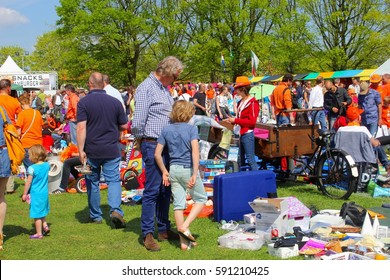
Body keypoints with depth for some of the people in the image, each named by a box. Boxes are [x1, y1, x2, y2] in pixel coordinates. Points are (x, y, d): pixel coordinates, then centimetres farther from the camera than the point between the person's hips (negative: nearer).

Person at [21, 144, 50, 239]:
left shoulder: (32, 168, -18)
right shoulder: (47, 165, 0)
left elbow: (28, 182, -15)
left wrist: (24, 194, -8)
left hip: (35, 194, -7)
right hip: (45, 193, 7)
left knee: (37, 214, 3)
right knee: (42, 211, 26)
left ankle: (39, 233, 10)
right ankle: (45, 226, 17)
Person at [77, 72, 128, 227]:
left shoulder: (83, 102, -7)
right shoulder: (115, 101, 0)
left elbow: (81, 127, -15)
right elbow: (124, 126, 7)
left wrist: (81, 150, -13)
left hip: (92, 150, -1)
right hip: (112, 150, 1)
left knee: (92, 182, 13)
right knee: (114, 180, 5)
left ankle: (95, 216, 22)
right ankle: (116, 209, -16)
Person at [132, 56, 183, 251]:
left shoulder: (165, 90, 17)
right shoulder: (146, 88, -12)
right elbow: (138, 121, -14)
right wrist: (140, 141, -1)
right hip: (153, 145, -9)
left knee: (166, 191, 13)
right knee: (152, 190, -4)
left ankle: (163, 229, 23)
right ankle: (147, 234, 3)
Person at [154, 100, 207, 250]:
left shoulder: (166, 129, 4)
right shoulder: (191, 128, -7)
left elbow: (157, 154, 2)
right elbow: (195, 151, -18)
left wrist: (164, 172, 11)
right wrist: (195, 174, -18)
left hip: (173, 170, 4)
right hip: (188, 169, -4)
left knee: (178, 204, 6)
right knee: (201, 199, 13)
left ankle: (184, 241, 9)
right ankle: (185, 226, -4)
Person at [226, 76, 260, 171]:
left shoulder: (252, 102, -11)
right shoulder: (241, 102, 15)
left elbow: (252, 121, -18)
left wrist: (235, 120, -15)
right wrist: (232, 120, 6)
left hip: (247, 134, -9)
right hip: (240, 134, 9)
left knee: (250, 159, -8)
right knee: (240, 160, 14)